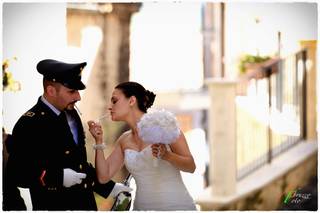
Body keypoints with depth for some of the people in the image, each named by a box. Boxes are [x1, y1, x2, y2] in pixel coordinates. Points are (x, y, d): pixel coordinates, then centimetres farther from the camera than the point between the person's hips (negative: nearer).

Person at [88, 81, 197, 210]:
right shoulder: (124, 140, 9)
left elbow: (191, 166, -8)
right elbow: (104, 176, 5)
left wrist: (167, 155, -25)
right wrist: (99, 141, -2)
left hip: (176, 205, -5)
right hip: (142, 206, 5)